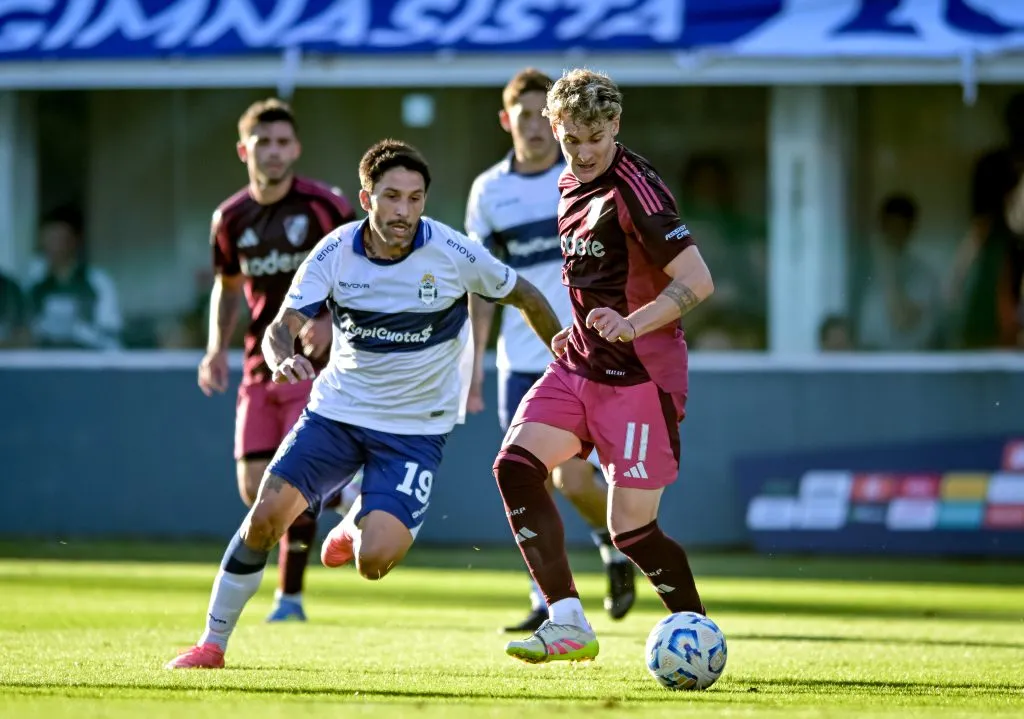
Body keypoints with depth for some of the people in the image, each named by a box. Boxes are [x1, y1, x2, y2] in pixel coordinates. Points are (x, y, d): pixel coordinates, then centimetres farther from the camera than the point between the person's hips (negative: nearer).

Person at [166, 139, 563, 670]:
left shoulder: (452, 253, -16)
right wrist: (283, 358, -39)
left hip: (416, 429, -2)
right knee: (266, 516, -13)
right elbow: (282, 327, -15)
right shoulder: (335, 253, -11)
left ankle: (359, 525, 23)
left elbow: (523, 296, 0)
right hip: (337, 408, 2)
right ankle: (213, 642, 5)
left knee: (372, 561, -17)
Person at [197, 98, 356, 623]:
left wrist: (332, 321, -21)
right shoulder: (230, 218, 4)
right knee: (255, 489, -1)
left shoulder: (324, 207, -9)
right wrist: (217, 349, 4)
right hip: (261, 365, 5)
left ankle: (290, 596, -2)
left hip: (315, 363, -5)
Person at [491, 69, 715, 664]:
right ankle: (568, 624, -12)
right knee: (516, 465, -13)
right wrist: (579, 333, 16)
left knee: (631, 528, -7)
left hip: (640, 377, -8)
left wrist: (630, 325, -29)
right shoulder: (571, 186, 12)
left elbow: (697, 281, -19)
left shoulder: (635, 188, -15)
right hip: (580, 367, 8)